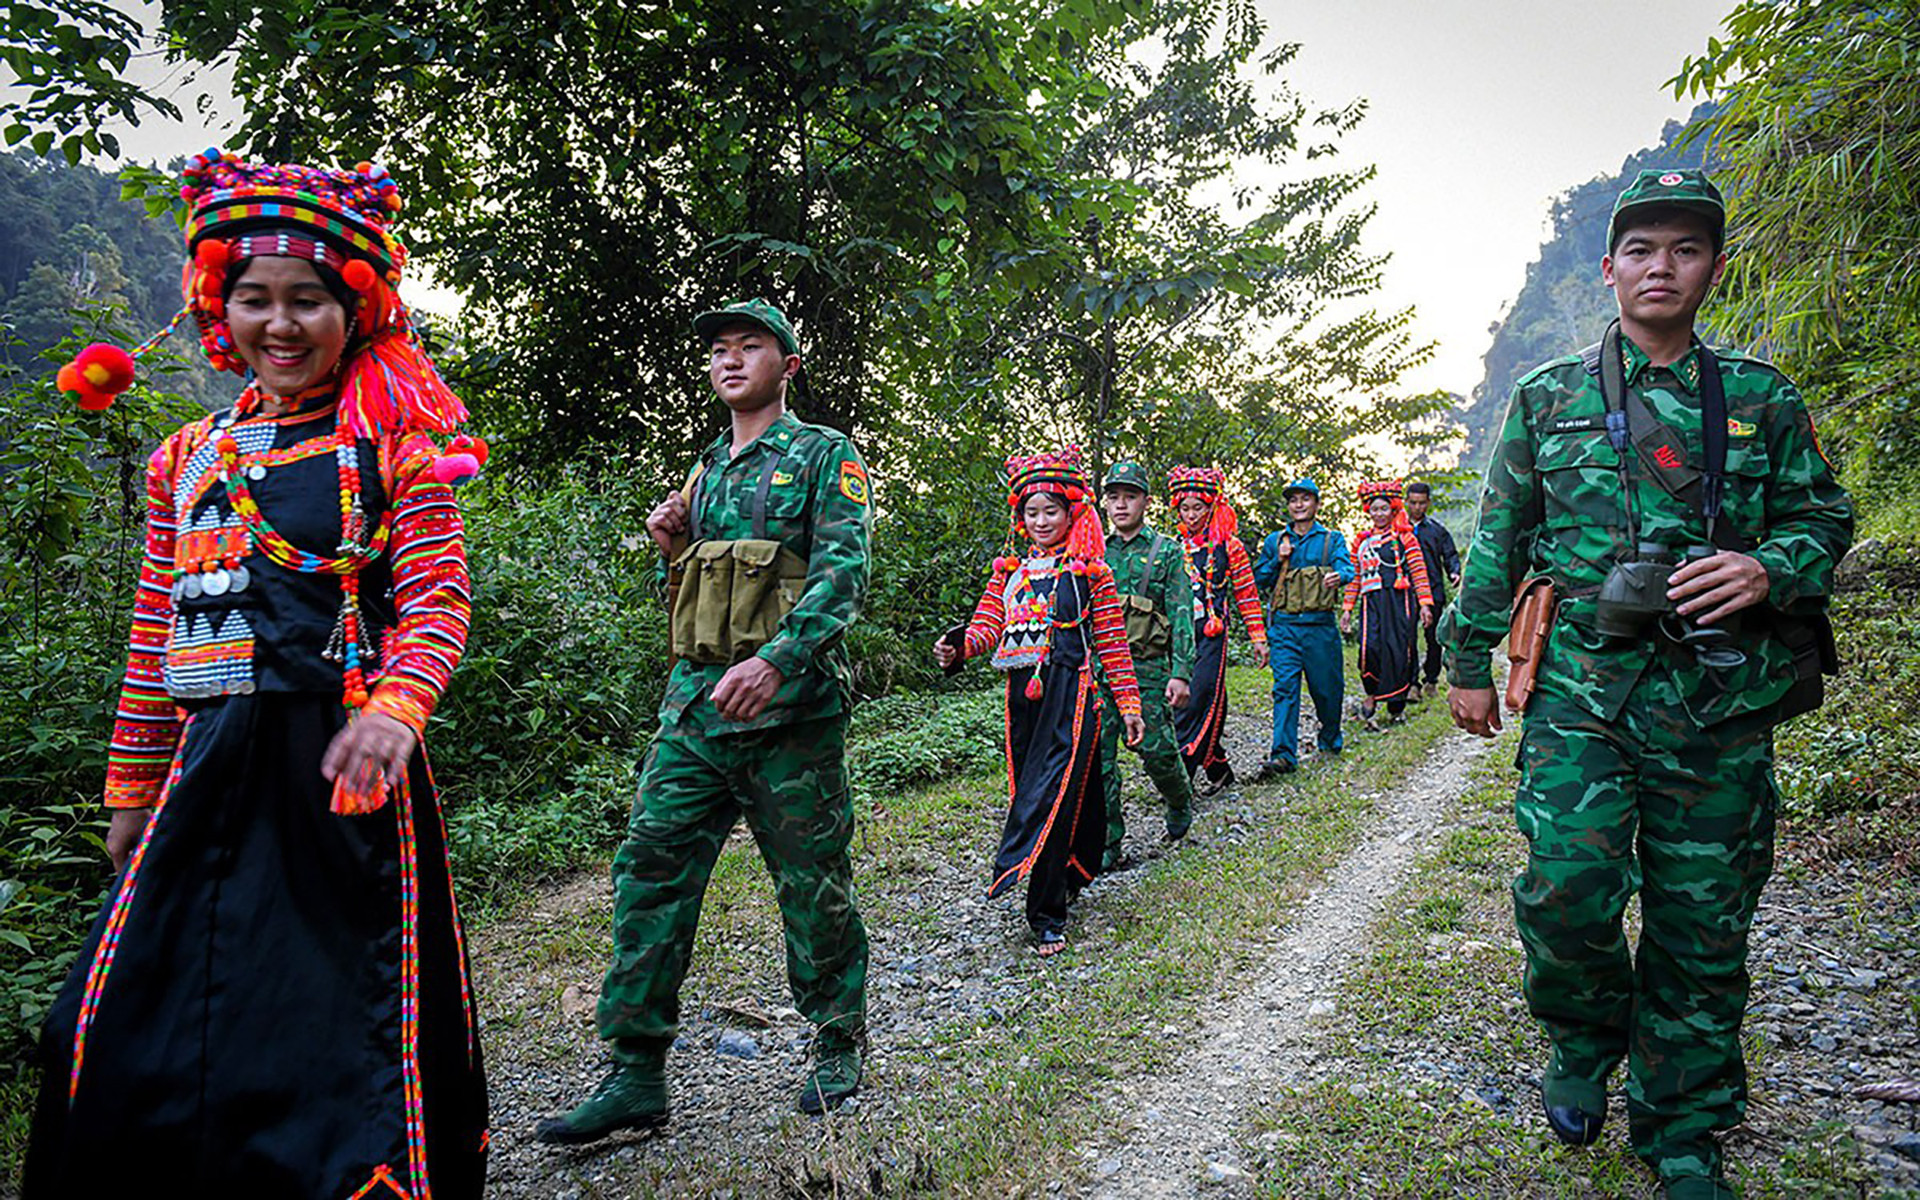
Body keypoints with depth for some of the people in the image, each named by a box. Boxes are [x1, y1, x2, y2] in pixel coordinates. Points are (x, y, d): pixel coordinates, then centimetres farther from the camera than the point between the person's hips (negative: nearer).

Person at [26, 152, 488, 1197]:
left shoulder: (391, 444, 0)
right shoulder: (186, 460, 15)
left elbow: (436, 597, -9)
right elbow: (154, 640, 17)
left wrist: (394, 709, -28)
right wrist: (132, 793, 17)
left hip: (342, 763, -5)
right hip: (211, 766, 5)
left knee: (346, 1013, 2)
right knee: (126, 1027, 8)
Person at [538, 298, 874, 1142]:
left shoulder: (825, 457, 1)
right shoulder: (704, 471, 20)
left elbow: (842, 571, -13)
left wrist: (777, 658, -26)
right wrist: (674, 548, 6)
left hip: (789, 706, -6)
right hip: (695, 700, 6)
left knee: (812, 883, 4)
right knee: (648, 874, 2)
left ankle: (838, 1049, 23)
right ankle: (636, 1076, 11)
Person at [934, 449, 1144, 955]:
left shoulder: (1089, 571, 3)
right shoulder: (1009, 570, 15)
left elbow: (1112, 642, 4)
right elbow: (986, 627, 6)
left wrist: (1129, 704, 4)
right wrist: (958, 648, -16)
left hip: (1071, 695, -4)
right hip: (1022, 696, 5)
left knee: (1048, 796, -13)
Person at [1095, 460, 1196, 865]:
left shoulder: (1167, 551, 2)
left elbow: (1182, 614, -3)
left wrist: (1181, 673, -12)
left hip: (1148, 668, -3)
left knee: (1157, 750, -1)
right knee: (1098, 756, 0)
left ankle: (1180, 801, 32)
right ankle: (1109, 843, 9)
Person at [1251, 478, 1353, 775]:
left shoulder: (1332, 539, 7)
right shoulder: (1275, 541, 14)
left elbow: (1346, 566, -11)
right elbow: (1259, 580, 13)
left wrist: (1339, 575, -35)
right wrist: (1279, 561, -4)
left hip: (1320, 625, -1)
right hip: (1284, 626, 1)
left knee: (1327, 686, 8)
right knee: (1285, 687, -10)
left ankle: (1329, 739, 34)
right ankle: (1283, 754, -13)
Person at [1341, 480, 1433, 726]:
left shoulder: (1404, 537, 8)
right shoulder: (1361, 540, 15)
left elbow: (1419, 572, 4)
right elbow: (1354, 577, 17)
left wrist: (1424, 604, -4)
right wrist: (1347, 609, 12)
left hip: (1400, 600, -1)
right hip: (1372, 601, 1)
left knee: (1399, 651, -3)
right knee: (1370, 647, -18)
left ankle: (1396, 706, 12)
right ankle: (1372, 694, 4)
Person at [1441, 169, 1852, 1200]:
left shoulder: (1761, 400, 10)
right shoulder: (1547, 399, 8)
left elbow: (1822, 516, 13)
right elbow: (1497, 544, 10)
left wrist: (1773, 568, -10)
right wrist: (1469, 662, 8)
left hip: (1721, 698, 1)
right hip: (1583, 689, -1)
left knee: (1702, 922, 7)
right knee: (1567, 890, -12)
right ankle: (1587, 1040, 21)